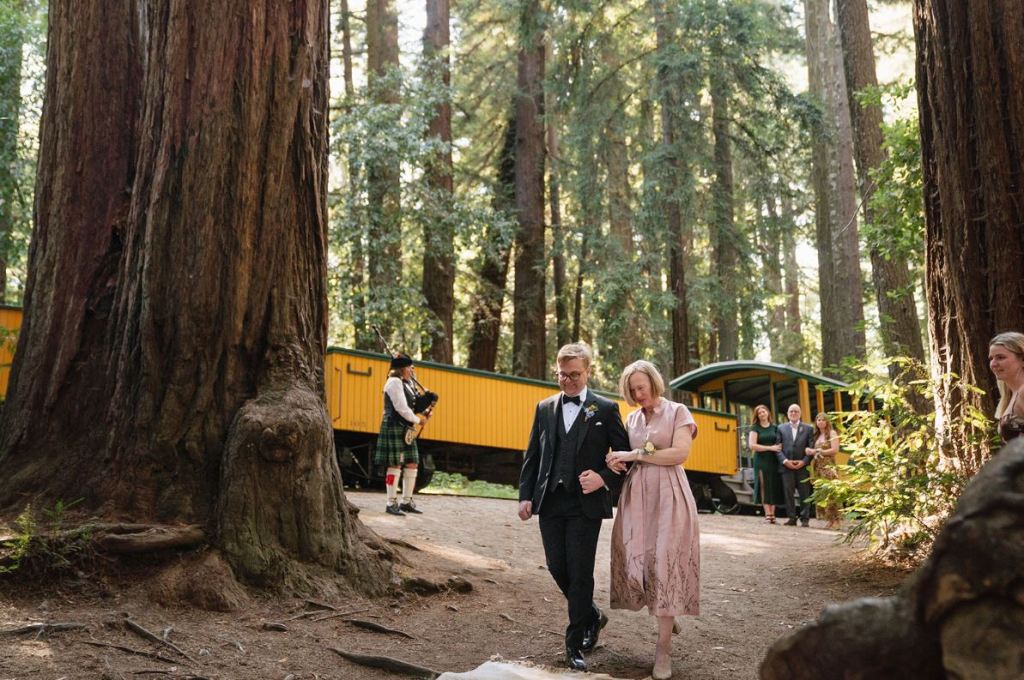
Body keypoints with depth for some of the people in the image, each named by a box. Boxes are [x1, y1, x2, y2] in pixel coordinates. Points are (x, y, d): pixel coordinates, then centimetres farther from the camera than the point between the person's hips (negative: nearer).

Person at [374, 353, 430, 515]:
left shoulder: (406, 383, 17)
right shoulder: (394, 382, -12)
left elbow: (414, 403, 21)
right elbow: (402, 408, -18)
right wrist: (418, 420, -7)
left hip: (406, 429, 10)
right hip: (394, 428, -10)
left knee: (412, 464, 9)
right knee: (395, 465, -6)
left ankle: (406, 502, 17)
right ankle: (391, 504, 0)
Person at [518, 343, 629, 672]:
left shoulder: (606, 409, 0)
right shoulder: (545, 408, 11)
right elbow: (532, 456, 12)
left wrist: (604, 478, -16)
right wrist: (526, 495, 4)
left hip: (585, 504, -4)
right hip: (550, 502, 4)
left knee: (580, 574, -1)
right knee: (557, 569, 7)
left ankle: (575, 644, 10)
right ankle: (593, 617, 32)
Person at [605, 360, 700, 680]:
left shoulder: (678, 412, 0)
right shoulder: (632, 419, 14)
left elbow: (681, 452, -12)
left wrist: (636, 455, -13)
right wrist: (618, 460, -7)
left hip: (668, 494, -5)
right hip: (636, 495, 5)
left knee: (665, 563, -7)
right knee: (638, 560, 0)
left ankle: (664, 647, -3)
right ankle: (668, 615, 24)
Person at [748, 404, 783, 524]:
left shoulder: (775, 427, 11)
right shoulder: (755, 428, 3)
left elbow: (781, 442, 13)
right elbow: (752, 445, -6)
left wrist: (779, 449, -10)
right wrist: (770, 448, -11)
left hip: (774, 461, 3)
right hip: (761, 461, -2)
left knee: (774, 487, 0)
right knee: (764, 487, -6)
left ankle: (772, 514, 4)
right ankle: (768, 514, -6)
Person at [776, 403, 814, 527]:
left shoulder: (808, 428, 8)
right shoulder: (781, 428, 10)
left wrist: (804, 461, -11)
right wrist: (785, 461, -9)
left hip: (802, 466, -1)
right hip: (786, 466, 1)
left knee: (804, 493, 1)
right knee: (788, 493, 0)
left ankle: (805, 519, 6)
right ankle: (792, 518, 6)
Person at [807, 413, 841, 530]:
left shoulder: (832, 433, 0)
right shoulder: (816, 435, 18)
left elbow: (835, 450, -10)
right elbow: (813, 449, 16)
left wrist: (819, 452, -7)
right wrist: (811, 452, -7)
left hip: (829, 466, -6)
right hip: (818, 466, 6)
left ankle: (836, 521, -7)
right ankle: (829, 520, 7)